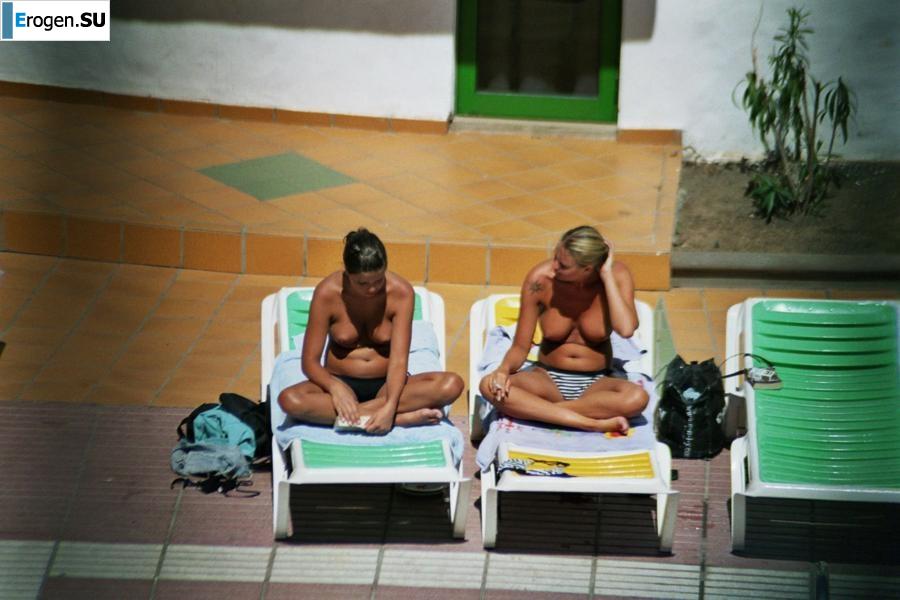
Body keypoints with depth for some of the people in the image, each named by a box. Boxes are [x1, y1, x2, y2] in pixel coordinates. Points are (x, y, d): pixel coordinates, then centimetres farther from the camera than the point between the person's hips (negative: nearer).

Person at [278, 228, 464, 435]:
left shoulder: (401, 292, -14)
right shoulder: (327, 293, -14)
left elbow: (398, 359, -19)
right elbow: (310, 361, -12)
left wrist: (390, 407, -38)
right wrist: (334, 387, -34)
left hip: (386, 384, 0)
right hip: (342, 383, 0)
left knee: (452, 385, -27)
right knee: (289, 400, -34)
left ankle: (359, 414, -30)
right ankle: (405, 417, -33)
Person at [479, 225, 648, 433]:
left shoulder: (616, 275, -12)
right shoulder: (540, 279, -13)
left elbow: (626, 329, -30)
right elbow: (520, 347, -6)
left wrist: (607, 276, -24)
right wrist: (504, 369, -27)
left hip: (597, 384, -1)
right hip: (547, 379, 1)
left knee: (637, 398, -35)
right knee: (490, 385, -30)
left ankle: (536, 410, -23)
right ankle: (592, 423, -33)